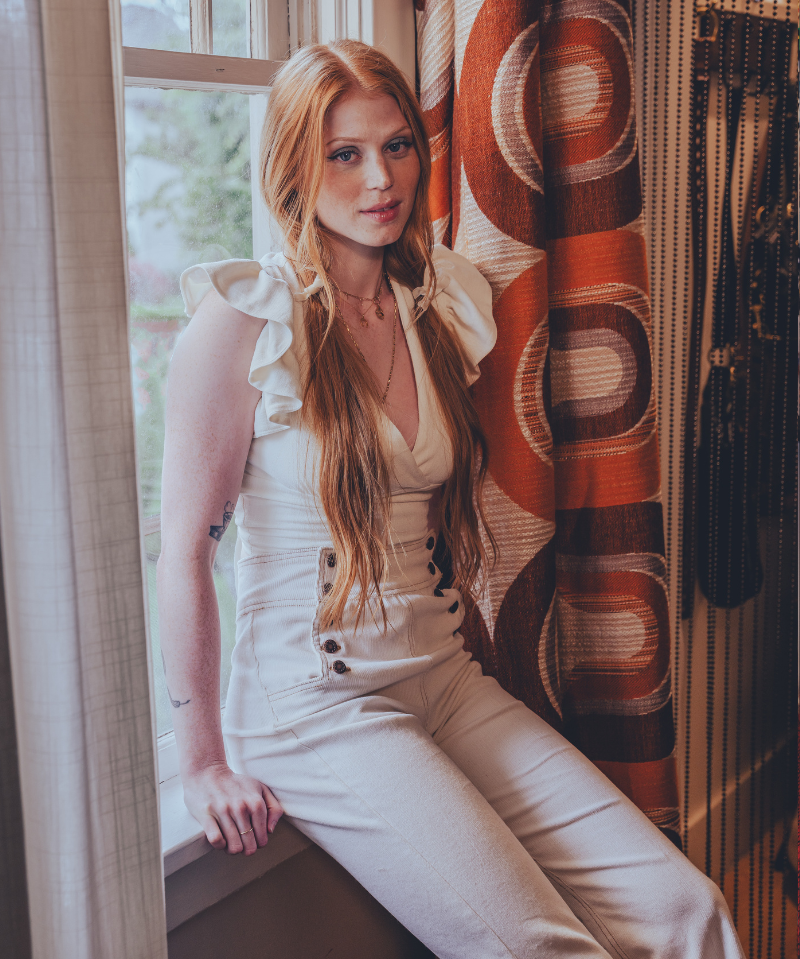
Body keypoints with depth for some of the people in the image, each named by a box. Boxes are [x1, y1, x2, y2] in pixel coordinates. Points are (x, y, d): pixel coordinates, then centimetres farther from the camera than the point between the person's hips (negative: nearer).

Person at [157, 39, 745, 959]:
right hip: (313, 710, -5)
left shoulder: (437, 308, 10)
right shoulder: (242, 322, -10)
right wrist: (203, 762, -8)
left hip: (446, 680, 6)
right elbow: (183, 547, -10)